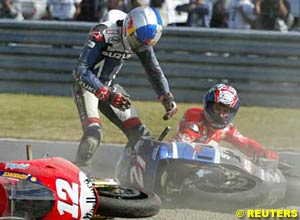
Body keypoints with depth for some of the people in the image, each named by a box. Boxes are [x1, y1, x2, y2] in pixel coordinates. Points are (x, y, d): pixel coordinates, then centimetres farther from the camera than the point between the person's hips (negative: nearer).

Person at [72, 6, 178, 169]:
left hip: (109, 85, 7)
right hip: (86, 83, -7)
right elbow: (81, 70, -32)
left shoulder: (142, 41, -7)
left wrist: (167, 98, -10)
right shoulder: (102, 34, -28)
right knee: (93, 132, -28)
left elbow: (154, 70, 5)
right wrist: (107, 95, -41)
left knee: (140, 134, -1)